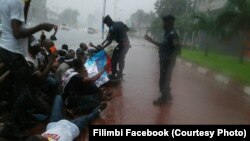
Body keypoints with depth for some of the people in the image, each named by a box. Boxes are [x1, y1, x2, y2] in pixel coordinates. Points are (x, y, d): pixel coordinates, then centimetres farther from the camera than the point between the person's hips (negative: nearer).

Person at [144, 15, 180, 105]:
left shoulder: (172, 34, -16)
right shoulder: (168, 33, 12)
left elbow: (177, 49, -24)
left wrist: (169, 58, -33)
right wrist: (151, 40, 21)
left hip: (168, 61, -9)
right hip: (164, 60, 9)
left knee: (164, 80, 0)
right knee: (164, 79, 18)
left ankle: (164, 98, 14)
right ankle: (167, 96, 32)